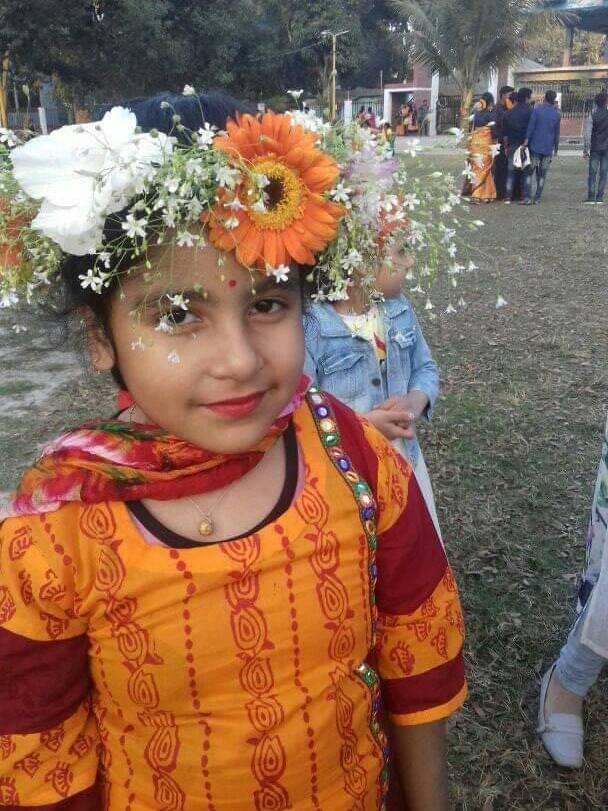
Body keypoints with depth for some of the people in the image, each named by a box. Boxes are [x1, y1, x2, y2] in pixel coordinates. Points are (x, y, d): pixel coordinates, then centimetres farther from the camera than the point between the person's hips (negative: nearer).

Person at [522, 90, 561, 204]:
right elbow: (557, 133, 10)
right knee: (542, 174, 9)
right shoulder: (557, 114, 4)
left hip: (535, 146, -3)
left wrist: (526, 140, -5)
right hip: (548, 148, 3)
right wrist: (556, 147, 18)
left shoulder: (537, 109, -6)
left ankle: (527, 197, -8)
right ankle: (537, 198, 8)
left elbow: (531, 127, -10)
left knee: (529, 172, 1)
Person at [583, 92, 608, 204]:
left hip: (595, 148, 0)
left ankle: (591, 197, -4)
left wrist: (586, 149, -1)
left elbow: (587, 134, -7)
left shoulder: (592, 116, -3)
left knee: (592, 173, 2)